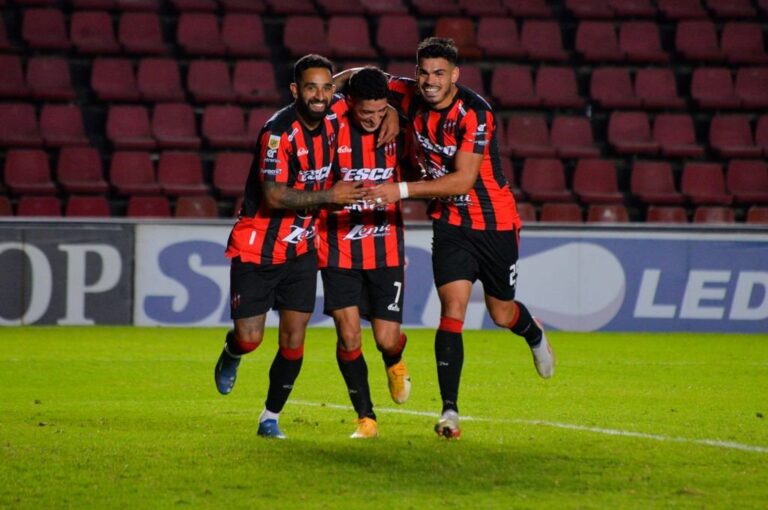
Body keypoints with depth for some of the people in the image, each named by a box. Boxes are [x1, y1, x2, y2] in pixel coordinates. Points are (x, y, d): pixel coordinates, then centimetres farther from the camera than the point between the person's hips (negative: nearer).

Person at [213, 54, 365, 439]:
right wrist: (329, 196, -25)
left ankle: (271, 417, 14)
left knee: (294, 338, -1)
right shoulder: (278, 132, -21)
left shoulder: (331, 125, 0)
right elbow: (274, 195, -28)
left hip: (301, 248, 5)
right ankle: (230, 358, 31)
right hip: (256, 247, -5)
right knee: (250, 338, -6)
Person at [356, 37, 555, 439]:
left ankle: (534, 334, 51)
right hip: (450, 222, 3)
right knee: (453, 308, -15)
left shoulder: (476, 113, -25)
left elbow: (462, 180, -30)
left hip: (495, 223, -3)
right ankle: (449, 410, -15)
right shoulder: (411, 98, -9)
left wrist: (403, 190, -37)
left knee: (501, 314, 13)